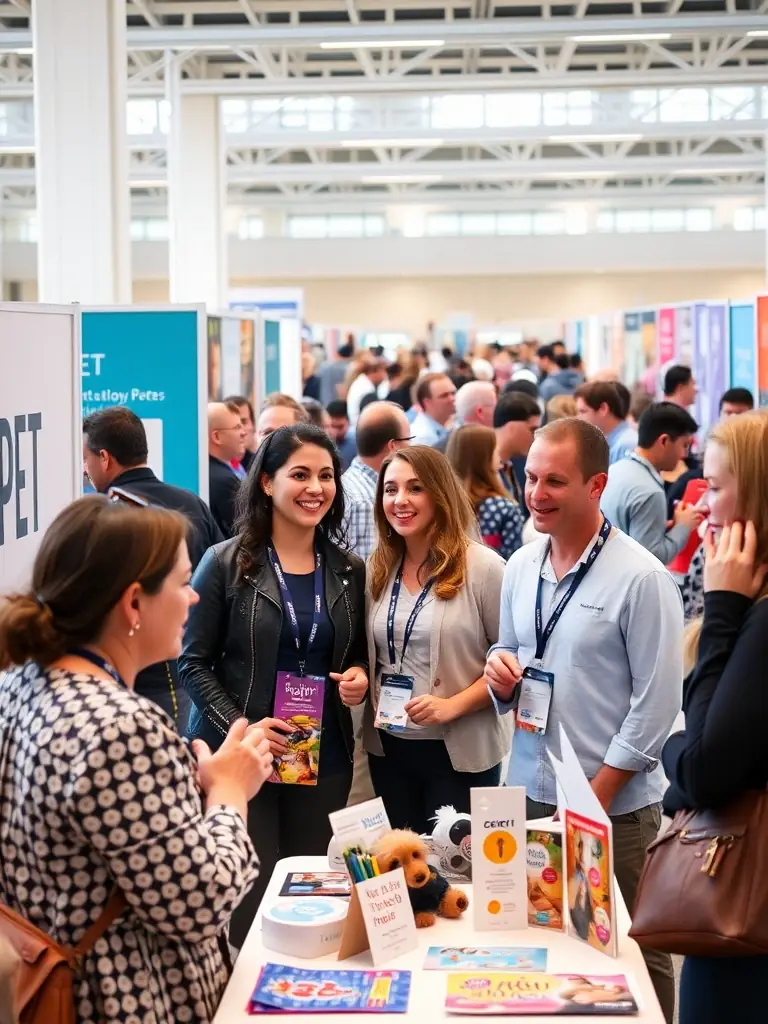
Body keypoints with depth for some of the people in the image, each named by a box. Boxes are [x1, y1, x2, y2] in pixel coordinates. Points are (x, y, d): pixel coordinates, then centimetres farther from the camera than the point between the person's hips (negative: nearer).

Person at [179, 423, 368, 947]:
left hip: (326, 756, 4)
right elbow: (194, 662, -6)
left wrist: (359, 676, -6)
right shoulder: (226, 563, -7)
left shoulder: (350, 570, 7)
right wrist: (239, 727, -18)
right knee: (250, 892, 0)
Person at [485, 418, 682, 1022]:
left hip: (615, 806, -5)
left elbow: (657, 703, -13)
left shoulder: (641, 578, -13)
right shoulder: (520, 567, 6)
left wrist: (594, 798, -13)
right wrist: (501, 675, -6)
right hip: (527, 792, 6)